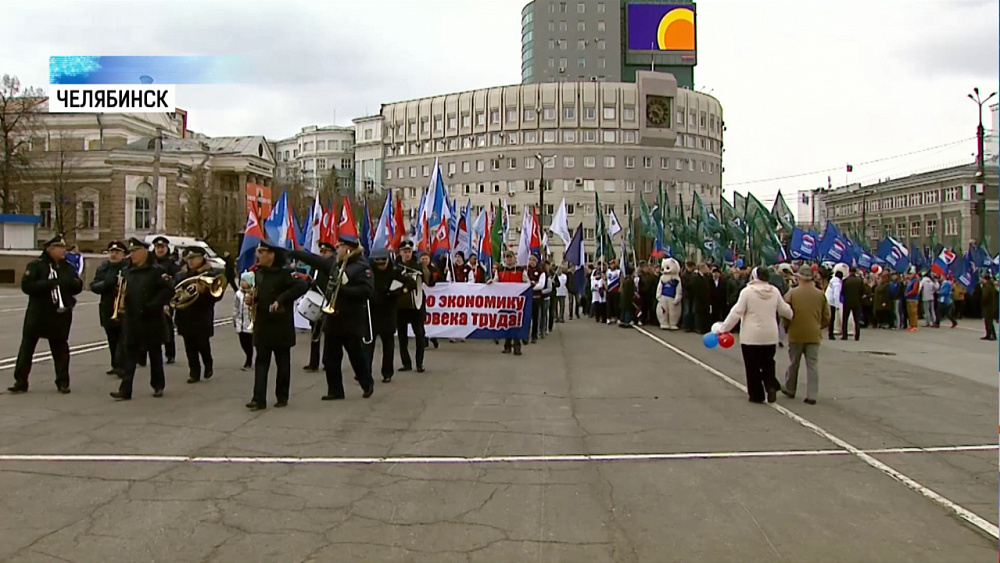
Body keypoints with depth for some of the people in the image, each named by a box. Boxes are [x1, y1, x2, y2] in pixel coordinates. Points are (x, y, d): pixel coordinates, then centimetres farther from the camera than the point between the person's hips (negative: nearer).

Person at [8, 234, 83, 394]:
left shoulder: (67, 267, 8)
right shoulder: (36, 265, -4)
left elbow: (78, 287, 4)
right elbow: (26, 286, -15)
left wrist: (64, 282, -15)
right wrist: (48, 284, -25)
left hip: (61, 314, 3)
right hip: (38, 313, -3)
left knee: (60, 348, 7)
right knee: (27, 347, 1)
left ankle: (63, 382, 14)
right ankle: (20, 382, 8)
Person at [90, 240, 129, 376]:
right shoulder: (103, 268, 10)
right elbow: (94, 286, 4)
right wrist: (107, 283, -14)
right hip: (108, 309, 5)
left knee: (123, 338, -8)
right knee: (112, 339, 12)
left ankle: (121, 365, -8)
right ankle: (116, 365, 23)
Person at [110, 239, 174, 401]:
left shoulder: (156, 270, -9)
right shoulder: (128, 271, 11)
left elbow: (168, 290, -17)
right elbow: (124, 291, 21)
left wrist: (153, 306, -21)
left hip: (152, 320, -5)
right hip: (132, 320, 5)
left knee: (155, 354, 9)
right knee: (130, 355, 3)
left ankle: (158, 386, 23)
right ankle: (125, 390, 3)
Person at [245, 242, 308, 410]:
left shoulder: (285, 272, -13)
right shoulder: (259, 272, 9)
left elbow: (303, 285, -27)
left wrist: (281, 300, -29)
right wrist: (252, 299, 0)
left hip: (281, 325, -6)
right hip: (262, 325, 6)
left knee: (282, 362, 7)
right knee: (261, 361, 3)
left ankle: (282, 397, 18)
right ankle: (259, 399, 3)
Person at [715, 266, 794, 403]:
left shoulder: (747, 291, -11)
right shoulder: (774, 291, 1)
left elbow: (737, 312, -12)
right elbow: (784, 310, 12)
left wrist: (723, 328, -4)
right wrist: (793, 315, 35)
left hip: (751, 336, -4)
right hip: (770, 336, 4)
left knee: (753, 366, 7)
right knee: (768, 363, 17)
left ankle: (756, 395, 11)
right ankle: (771, 386, -3)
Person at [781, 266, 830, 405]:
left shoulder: (792, 293, -7)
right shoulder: (820, 294, 0)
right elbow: (826, 317, 4)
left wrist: (787, 328, 12)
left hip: (796, 334, -1)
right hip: (814, 335, 1)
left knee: (793, 363, 14)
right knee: (813, 365, 3)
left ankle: (790, 390, 29)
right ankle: (811, 396, 1)